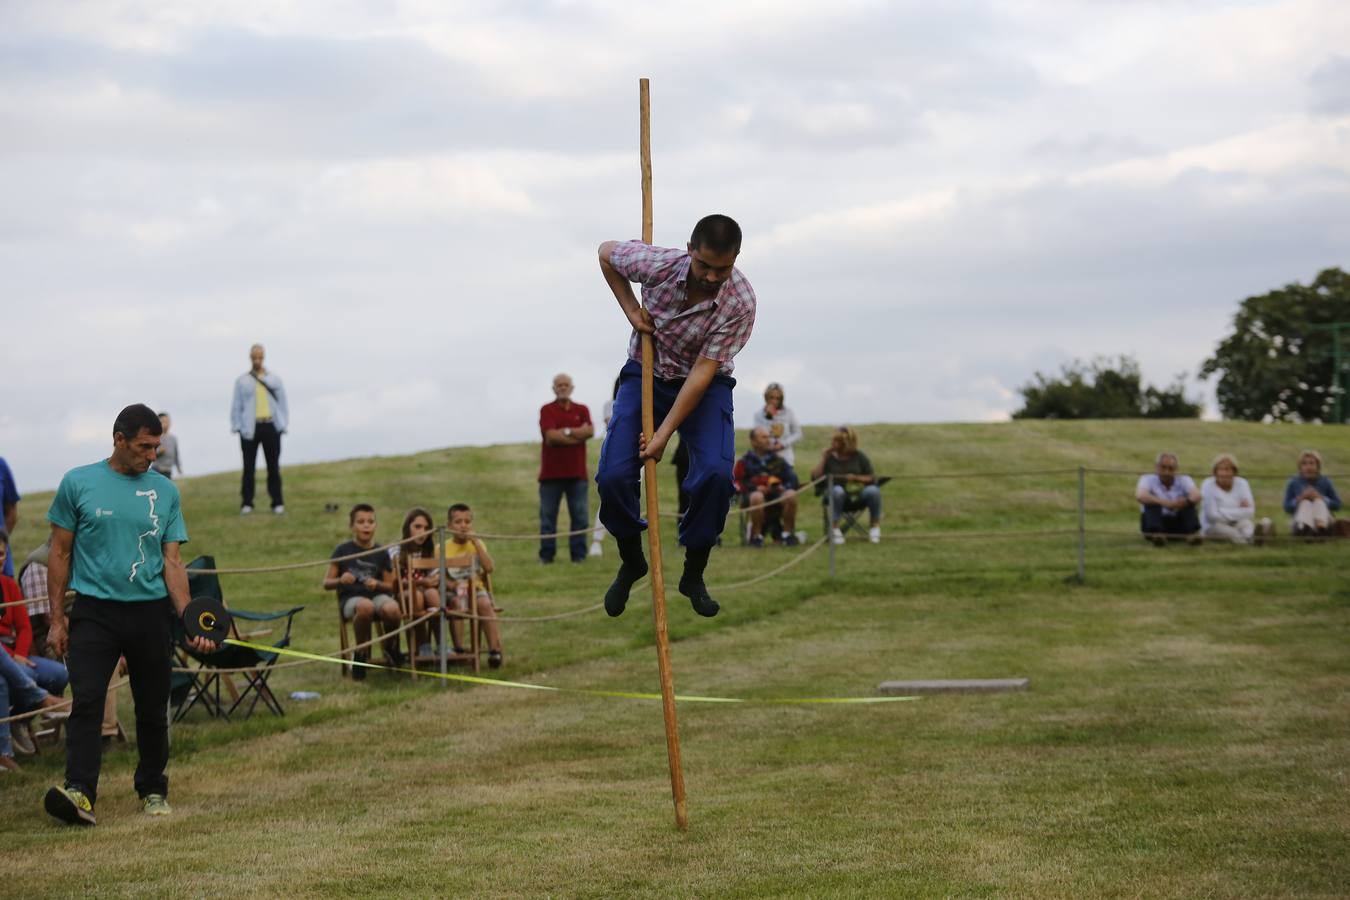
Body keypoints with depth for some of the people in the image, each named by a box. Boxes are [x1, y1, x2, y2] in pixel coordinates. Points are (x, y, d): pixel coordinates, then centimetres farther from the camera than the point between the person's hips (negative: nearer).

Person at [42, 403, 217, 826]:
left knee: (153, 710, 9)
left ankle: (153, 791, 24)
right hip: (95, 611, -3)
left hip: (151, 612, 3)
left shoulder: (165, 491, 8)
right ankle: (79, 792, -25)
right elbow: (60, 554, 5)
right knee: (86, 700, -17)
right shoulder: (78, 483, 1)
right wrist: (56, 619, 1)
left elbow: (172, 562, 7)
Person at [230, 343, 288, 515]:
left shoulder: (274, 379, 12)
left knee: (273, 466, 3)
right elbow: (236, 406, 7)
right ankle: (246, 503, 4)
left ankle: (277, 502, 7)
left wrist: (282, 424, 3)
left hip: (271, 427, 1)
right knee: (249, 467, -1)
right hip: (250, 428, -1)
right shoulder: (242, 381, 8)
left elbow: (282, 402, 11)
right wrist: (237, 426, -2)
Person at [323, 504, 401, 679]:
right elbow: (327, 583, 4)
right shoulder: (343, 550, 3)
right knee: (365, 606, -40)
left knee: (391, 609, -35)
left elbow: (390, 585, 11)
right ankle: (362, 653, -15)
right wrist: (340, 581, -18)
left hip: (377, 595, 2)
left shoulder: (381, 553, 8)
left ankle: (391, 647, 0)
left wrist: (377, 584, -12)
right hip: (351, 598, -2)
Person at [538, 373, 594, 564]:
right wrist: (578, 434, -8)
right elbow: (551, 435, -13)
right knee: (548, 516, 1)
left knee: (580, 516, 0)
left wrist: (566, 431, -10)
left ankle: (579, 555, 4)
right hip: (551, 472, -2)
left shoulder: (581, 410, 13)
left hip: (576, 472, 2)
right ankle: (546, 556, 6)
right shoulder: (547, 410, 3)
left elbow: (590, 431, -5)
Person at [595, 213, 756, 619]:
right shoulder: (660, 264, -23)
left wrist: (665, 432, -27)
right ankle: (631, 561, 13)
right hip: (646, 375, 1)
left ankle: (694, 575, -3)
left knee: (715, 473, -25)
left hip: (704, 386, -1)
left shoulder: (740, 302, -26)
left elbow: (704, 370, -25)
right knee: (613, 475, -16)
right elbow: (606, 252, -1)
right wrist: (631, 310, -8)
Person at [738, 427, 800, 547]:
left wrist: (784, 487, -10)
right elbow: (739, 484, -1)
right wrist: (755, 488, -17)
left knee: (791, 494, -29)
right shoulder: (745, 462, 8)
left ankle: (788, 533, -12)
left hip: (777, 494, 3)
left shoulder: (777, 460, 18)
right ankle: (756, 536, -21)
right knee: (757, 497, -39)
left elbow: (792, 478, 11)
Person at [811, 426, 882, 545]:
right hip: (838, 495, -1)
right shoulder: (829, 458, 6)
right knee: (837, 490, -37)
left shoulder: (859, 456, 7)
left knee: (873, 491, -31)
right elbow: (815, 477, -5)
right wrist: (823, 458, -5)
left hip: (858, 493, 1)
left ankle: (874, 527, -16)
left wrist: (856, 478, -14)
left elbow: (871, 478, 3)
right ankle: (835, 530, -33)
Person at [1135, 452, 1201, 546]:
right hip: (1155, 523, -2)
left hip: (1178, 526, 2)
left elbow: (1196, 496, -18)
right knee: (1152, 502, -26)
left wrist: (1186, 501, -41)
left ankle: (1192, 533, -39)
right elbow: (1140, 496, -26)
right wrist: (1163, 502, -40)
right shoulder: (1148, 479, -3)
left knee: (1188, 502, -19)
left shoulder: (1184, 480, 3)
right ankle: (1157, 535, -46)